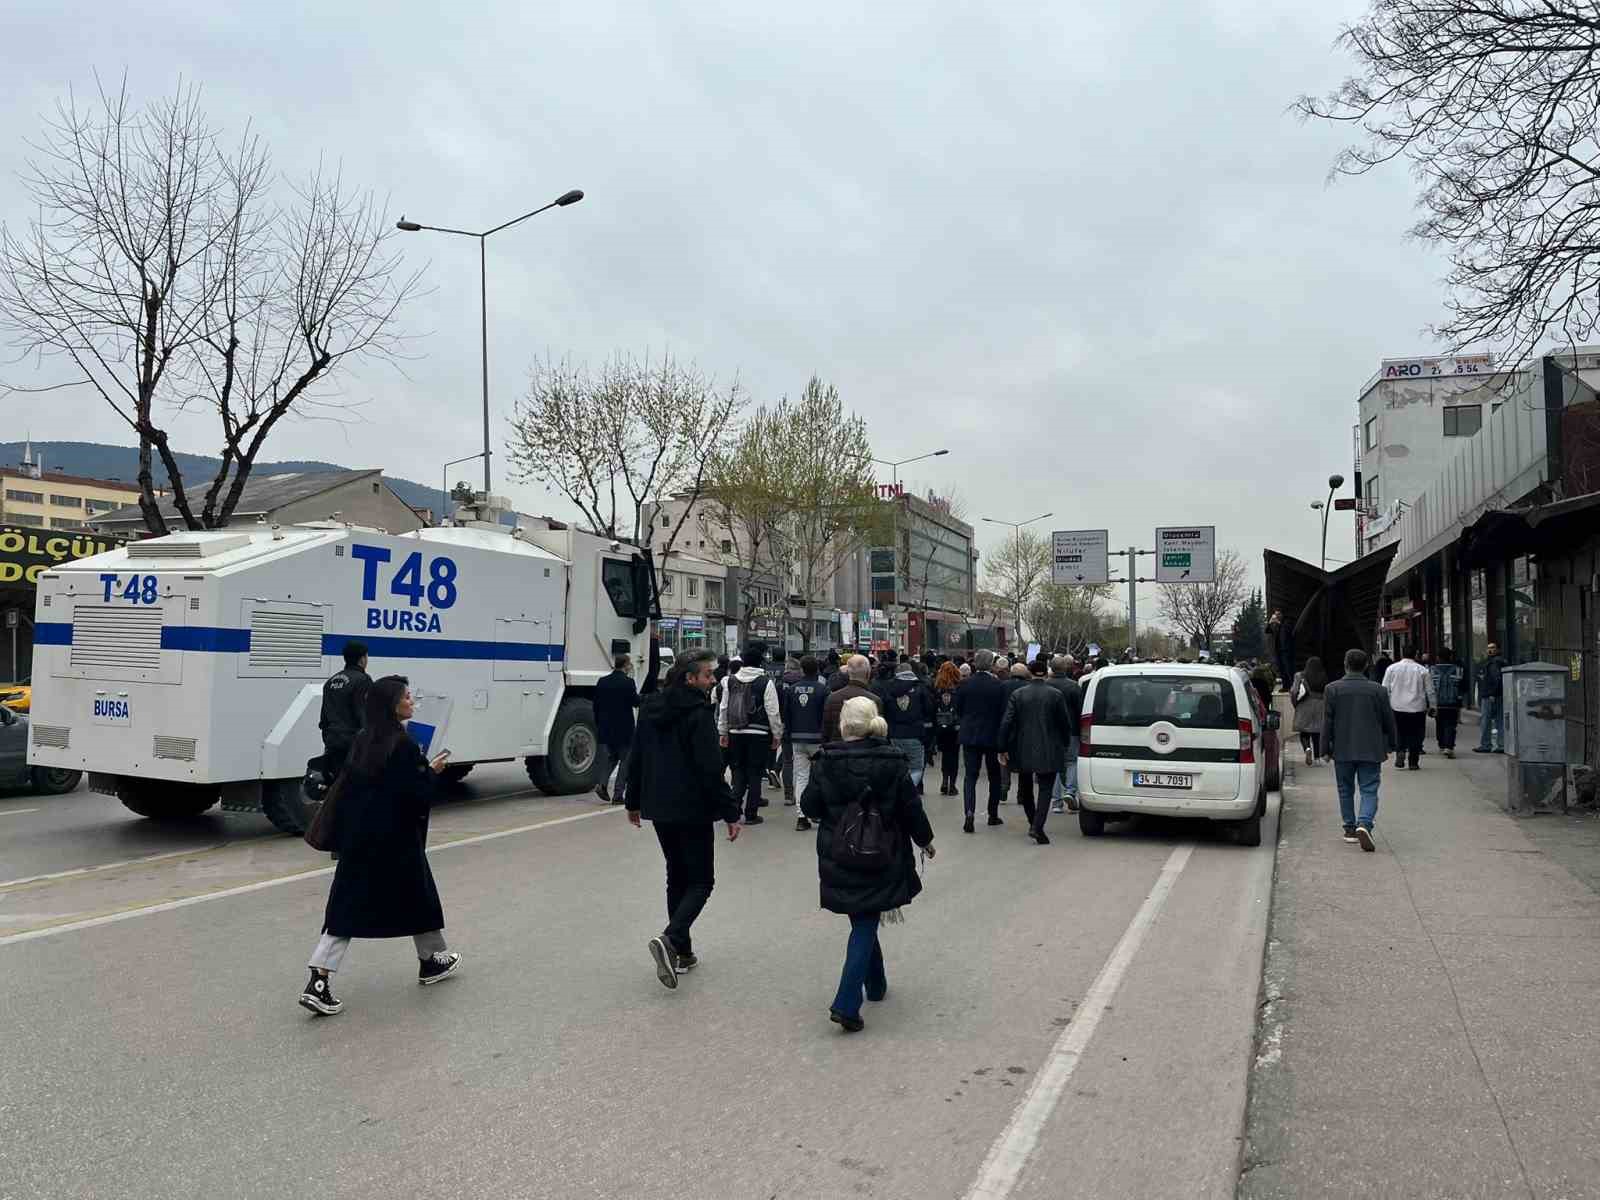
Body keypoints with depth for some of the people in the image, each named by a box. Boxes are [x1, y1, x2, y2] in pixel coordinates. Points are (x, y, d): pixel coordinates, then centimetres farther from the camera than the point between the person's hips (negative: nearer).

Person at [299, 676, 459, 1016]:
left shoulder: (362, 741, 7)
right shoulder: (404, 745, -16)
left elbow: (348, 787, 11)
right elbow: (417, 794, -18)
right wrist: (432, 771, -2)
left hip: (358, 838, 6)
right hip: (396, 839, -6)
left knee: (347, 905, 5)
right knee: (417, 895, 14)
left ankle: (319, 983, -6)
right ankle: (432, 961, 32)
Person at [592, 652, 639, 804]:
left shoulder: (602, 682, 4)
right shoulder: (628, 682, -13)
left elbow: (596, 705, 8)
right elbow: (636, 702, -9)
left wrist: (598, 724, 17)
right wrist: (639, 696, 12)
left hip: (605, 727, 5)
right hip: (624, 728, -5)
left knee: (611, 756, 20)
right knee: (625, 759, 6)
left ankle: (602, 784, 0)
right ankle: (618, 794, 3)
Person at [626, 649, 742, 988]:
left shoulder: (651, 708, 8)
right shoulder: (699, 713, -17)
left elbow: (636, 759, 14)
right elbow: (711, 770, -19)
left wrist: (634, 802, 23)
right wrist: (731, 813, -14)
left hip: (659, 808, 7)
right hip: (693, 810, -7)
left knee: (677, 877, 18)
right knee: (701, 881, 3)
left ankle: (682, 951, 20)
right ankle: (671, 940, -17)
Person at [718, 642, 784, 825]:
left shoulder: (730, 681, 3)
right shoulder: (766, 682, -9)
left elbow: (723, 709, 8)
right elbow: (773, 712, -7)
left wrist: (723, 732, 17)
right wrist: (777, 735, 3)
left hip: (736, 733, 3)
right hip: (759, 734, -3)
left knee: (739, 771, 17)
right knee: (755, 774, 5)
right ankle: (751, 814, 9)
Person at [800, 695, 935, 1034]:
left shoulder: (826, 762, -10)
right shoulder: (892, 762, -9)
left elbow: (809, 807, -4)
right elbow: (911, 807, -3)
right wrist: (925, 840, 13)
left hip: (838, 858, 1)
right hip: (879, 859, -1)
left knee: (862, 922, 21)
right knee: (865, 926, 3)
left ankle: (876, 984, 38)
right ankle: (846, 1004, -8)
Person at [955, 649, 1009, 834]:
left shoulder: (966, 685, -4)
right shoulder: (999, 686, -9)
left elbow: (958, 711, 2)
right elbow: (1003, 713, -7)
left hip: (970, 736, 1)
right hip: (993, 737, -1)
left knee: (970, 775, 1)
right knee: (994, 776, 15)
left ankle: (969, 812, -19)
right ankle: (993, 814, 23)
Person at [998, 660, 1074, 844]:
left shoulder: (1017, 694, -3)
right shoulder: (1056, 695, -5)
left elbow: (1006, 723, -7)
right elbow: (1065, 723, -1)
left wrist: (1003, 749, -2)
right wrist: (1065, 745, 15)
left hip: (1023, 751, 2)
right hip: (1048, 752, -1)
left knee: (1026, 788, 19)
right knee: (1045, 789, 1)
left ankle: (1033, 824, 30)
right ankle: (1037, 827, -14)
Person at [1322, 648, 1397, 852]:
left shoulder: (1332, 689, -4)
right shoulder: (1378, 690, -2)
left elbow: (1327, 722, -3)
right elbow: (1388, 721, 5)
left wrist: (1326, 748, 4)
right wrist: (1391, 745, 19)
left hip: (1342, 751, 0)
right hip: (1371, 751, 0)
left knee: (1345, 791, 14)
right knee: (1369, 791, 1)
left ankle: (1350, 829, 19)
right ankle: (1364, 824, -20)